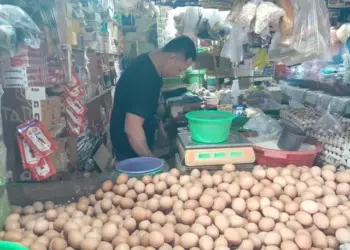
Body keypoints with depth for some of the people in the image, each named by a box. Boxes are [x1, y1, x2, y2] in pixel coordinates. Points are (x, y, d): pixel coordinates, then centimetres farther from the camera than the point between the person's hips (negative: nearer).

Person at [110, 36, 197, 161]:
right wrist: (152, 161, -24)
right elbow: (132, 129, -34)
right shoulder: (145, 78, -31)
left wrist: (158, 123, 11)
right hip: (131, 150, -9)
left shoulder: (148, 64, 0)